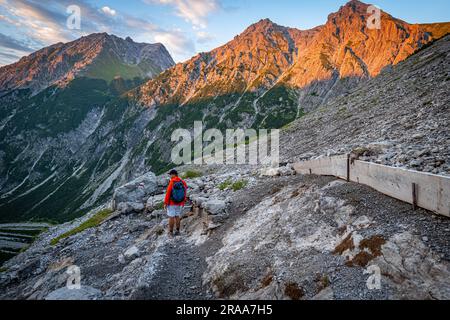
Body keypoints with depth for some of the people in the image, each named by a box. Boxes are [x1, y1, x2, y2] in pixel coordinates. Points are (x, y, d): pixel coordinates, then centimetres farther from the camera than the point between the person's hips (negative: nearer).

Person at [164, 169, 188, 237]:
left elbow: (168, 193, -17)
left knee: (171, 217, 4)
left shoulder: (172, 182, -17)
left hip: (171, 203, -4)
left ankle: (171, 232, 11)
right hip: (179, 204, 5)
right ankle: (177, 231, 19)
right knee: (177, 217, 14)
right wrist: (183, 203, 12)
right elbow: (185, 194, 1)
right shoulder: (183, 183, -3)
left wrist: (165, 203, -9)